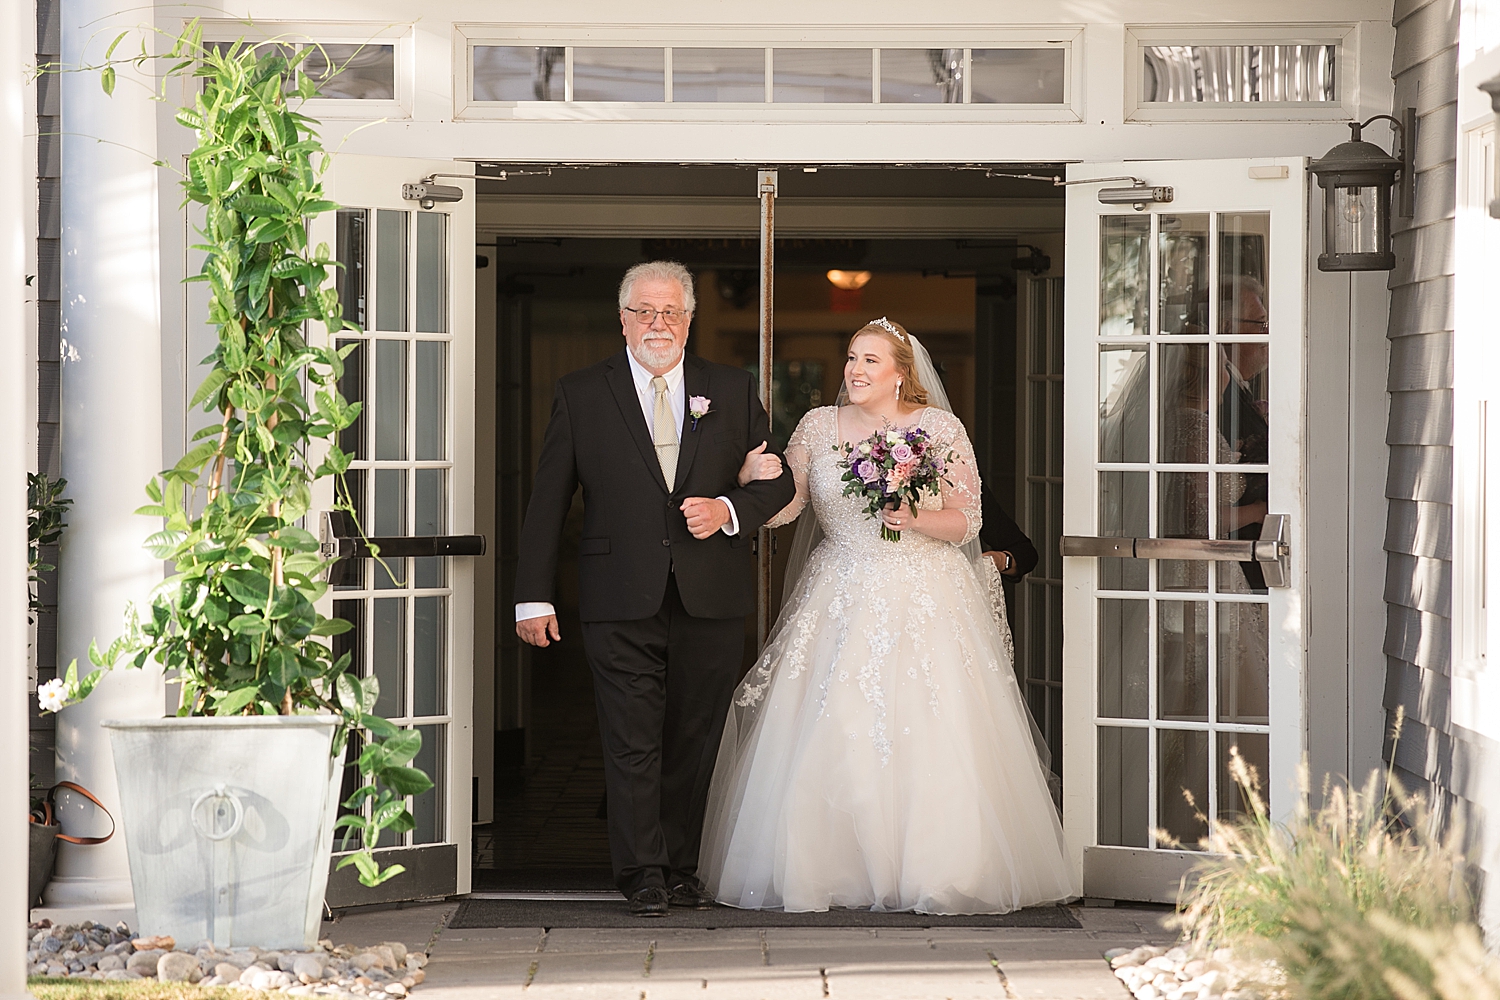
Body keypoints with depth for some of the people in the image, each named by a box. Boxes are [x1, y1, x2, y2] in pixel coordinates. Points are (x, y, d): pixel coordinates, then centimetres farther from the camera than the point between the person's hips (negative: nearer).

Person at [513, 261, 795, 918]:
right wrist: (534, 596, -1)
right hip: (621, 603, -2)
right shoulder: (580, 395, 5)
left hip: (710, 599, 2)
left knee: (693, 745, 7)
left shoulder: (733, 391, 10)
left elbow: (777, 481, 12)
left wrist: (730, 511, -9)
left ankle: (680, 869, 16)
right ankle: (644, 876, 2)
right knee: (632, 743, -4)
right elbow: (547, 502, 4)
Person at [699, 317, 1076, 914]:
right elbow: (780, 506, 2)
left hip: (925, 598, -2)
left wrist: (917, 519, -17)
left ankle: (933, 872, -1)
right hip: (840, 597, 2)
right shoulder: (818, 427, 8)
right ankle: (827, 869, 2)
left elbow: (967, 521, 2)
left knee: (930, 742, -9)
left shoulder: (940, 428, 1)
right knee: (828, 743, -6)